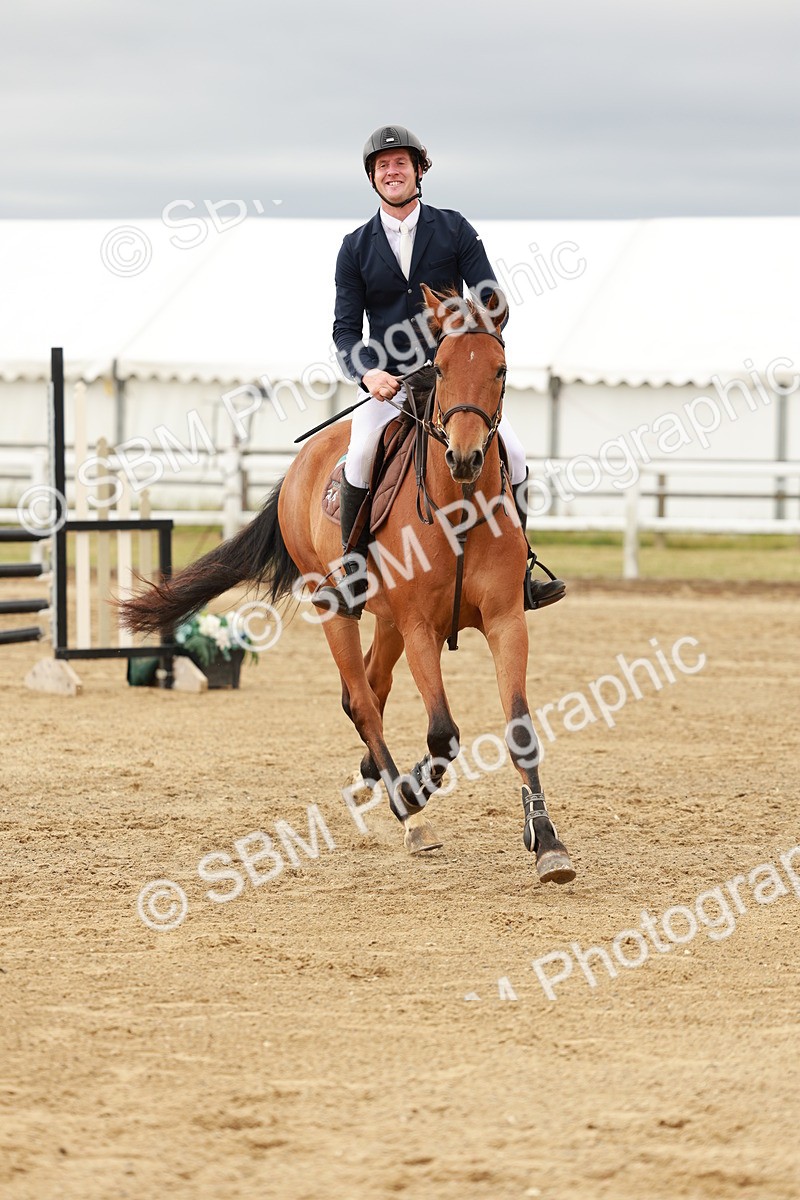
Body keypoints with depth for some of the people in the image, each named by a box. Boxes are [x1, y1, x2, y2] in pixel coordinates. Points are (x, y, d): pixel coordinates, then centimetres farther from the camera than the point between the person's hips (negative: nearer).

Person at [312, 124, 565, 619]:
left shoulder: (454, 230, 3)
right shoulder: (356, 248, 5)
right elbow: (346, 328, 2)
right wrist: (369, 373, -18)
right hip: (387, 384, -1)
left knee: (512, 454, -17)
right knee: (360, 457, -29)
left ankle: (517, 577, -2)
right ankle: (353, 579, -18)